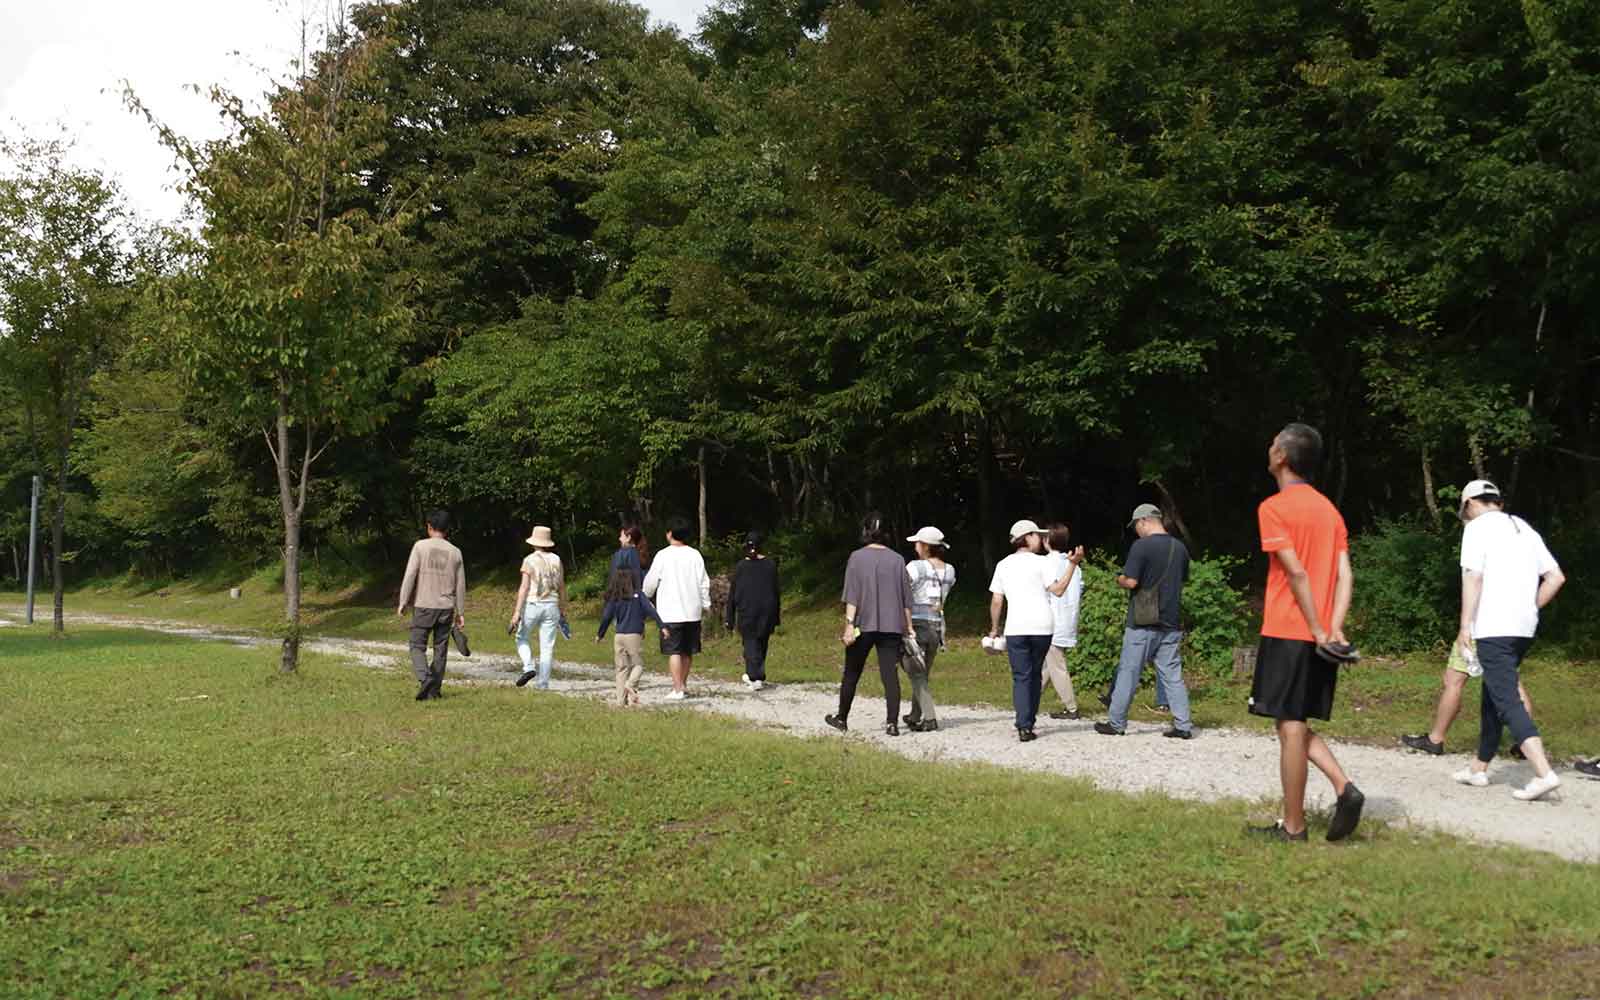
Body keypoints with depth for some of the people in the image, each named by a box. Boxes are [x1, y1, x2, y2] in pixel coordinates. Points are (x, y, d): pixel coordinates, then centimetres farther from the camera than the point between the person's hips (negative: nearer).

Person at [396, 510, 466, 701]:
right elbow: (460, 585, 7)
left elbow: (410, 576, -9)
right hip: (446, 608, 3)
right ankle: (435, 690, 10)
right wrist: (460, 612, 13)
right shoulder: (455, 552, 5)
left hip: (423, 606, -3)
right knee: (440, 649, 8)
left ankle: (425, 677, -18)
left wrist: (403, 603, -3)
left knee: (417, 646, 5)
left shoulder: (421, 546, -4)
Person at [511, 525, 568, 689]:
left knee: (522, 637, 17)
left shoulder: (530, 560, -6)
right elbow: (562, 587, 9)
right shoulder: (556, 560, 5)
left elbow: (524, 588, -10)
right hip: (552, 605, 3)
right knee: (547, 646, 6)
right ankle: (543, 683, 7)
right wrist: (563, 608, 19)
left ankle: (528, 667, -5)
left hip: (532, 604, -3)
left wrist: (517, 611, -10)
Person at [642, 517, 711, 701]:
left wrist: (646, 596, 21)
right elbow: (704, 582, 4)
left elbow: (651, 581, 1)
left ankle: (678, 690, -7)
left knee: (674, 652, -3)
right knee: (688, 651, 15)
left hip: (671, 612, -4)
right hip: (692, 610, 4)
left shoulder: (663, 555, -8)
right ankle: (683, 684, 26)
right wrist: (706, 604, 15)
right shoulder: (695, 555, 3)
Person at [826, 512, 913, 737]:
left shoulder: (857, 557, -3)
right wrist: (909, 627, 12)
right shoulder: (897, 559, 5)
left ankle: (842, 718, 23)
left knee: (851, 674, 11)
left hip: (863, 625, -2)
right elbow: (906, 598, 6)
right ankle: (892, 722, -8)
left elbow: (852, 595, -10)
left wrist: (849, 623, -12)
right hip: (892, 626, 2)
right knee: (890, 674, 0)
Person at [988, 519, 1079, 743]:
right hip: (1042, 626, -1)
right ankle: (1029, 722, 20)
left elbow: (996, 601, 7)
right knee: (1035, 675, 14)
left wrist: (994, 629, 16)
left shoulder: (1003, 565, 8)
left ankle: (1024, 726, -12)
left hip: (1016, 628, 1)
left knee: (1021, 677, 0)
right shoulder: (1040, 562, -1)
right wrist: (1072, 565, -6)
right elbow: (1058, 590, -8)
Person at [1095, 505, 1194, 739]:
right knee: (1173, 675, 7)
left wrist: (1119, 579, 3)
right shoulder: (1180, 548, 8)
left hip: (1143, 623, -5)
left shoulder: (1141, 546, -13)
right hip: (1171, 623, 6)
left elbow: (1130, 581, -18)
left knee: (1128, 673, 3)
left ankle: (1116, 724, 10)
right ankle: (1183, 726, 3)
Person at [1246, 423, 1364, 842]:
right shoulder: (1330, 509, 14)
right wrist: (1334, 629, -2)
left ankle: (1293, 827, 6)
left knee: (1290, 728, -1)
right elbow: (1346, 576, 5)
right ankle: (1344, 789, 0)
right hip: (1321, 637, 7)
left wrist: (1318, 630, -14)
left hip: (1287, 634, -7)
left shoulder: (1273, 508, -9)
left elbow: (1296, 573, -17)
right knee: (1296, 725, 17)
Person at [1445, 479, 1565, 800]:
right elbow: (1555, 577, 15)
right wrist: (1530, 608, 20)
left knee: (1506, 702, -11)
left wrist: (1465, 626, -11)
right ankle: (1479, 768, 24)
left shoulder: (1477, 527, -4)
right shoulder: (1524, 529, 18)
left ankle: (1543, 772, -22)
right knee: (1493, 697, 17)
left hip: (1493, 628, -8)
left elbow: (1473, 577, -13)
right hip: (1524, 628, 8)